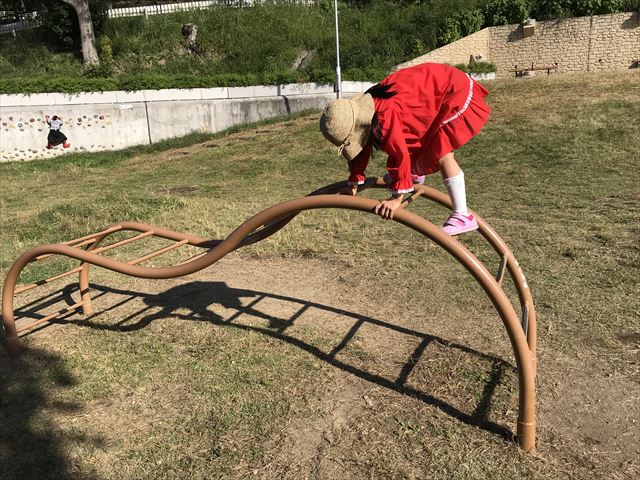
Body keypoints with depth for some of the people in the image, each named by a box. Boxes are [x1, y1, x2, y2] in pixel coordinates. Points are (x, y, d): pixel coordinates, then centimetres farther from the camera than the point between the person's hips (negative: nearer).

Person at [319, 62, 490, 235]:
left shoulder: (386, 116, -37)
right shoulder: (362, 110, -7)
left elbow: (400, 154, -40)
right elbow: (362, 148, 4)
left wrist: (396, 197, -36)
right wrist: (353, 185, 8)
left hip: (456, 92, -9)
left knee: (441, 153, -21)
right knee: (408, 140, 20)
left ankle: (462, 217, -19)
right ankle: (415, 174, 51)